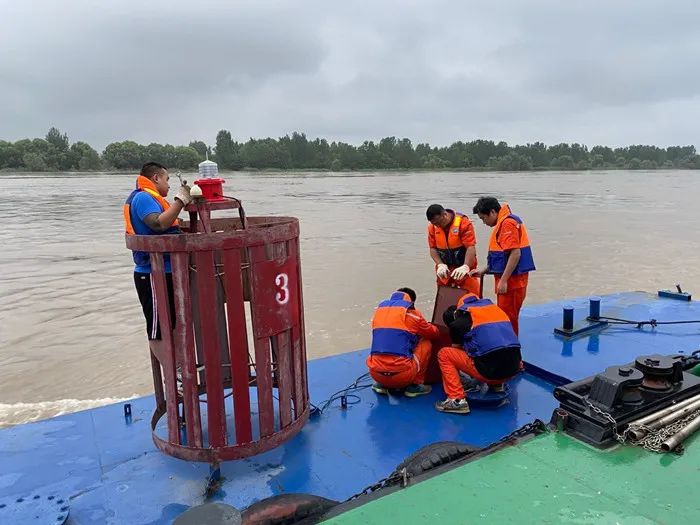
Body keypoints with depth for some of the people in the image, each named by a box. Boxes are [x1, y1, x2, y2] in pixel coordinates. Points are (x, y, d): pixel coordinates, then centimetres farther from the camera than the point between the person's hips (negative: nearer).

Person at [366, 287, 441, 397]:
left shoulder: (380, 308, 15)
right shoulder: (410, 311, 2)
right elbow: (434, 333, 19)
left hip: (375, 373, 5)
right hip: (402, 375, -5)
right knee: (426, 343, 18)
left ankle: (381, 384, 19)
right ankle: (414, 385, 16)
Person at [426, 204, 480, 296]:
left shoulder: (463, 222, -15)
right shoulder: (432, 227, -1)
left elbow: (471, 247, -20)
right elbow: (433, 248, 1)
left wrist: (465, 267, -32)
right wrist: (440, 265, -15)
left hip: (463, 268, -4)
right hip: (445, 269, 4)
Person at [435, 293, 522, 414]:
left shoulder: (458, 323, 6)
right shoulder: (494, 306, 20)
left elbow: (456, 350, 21)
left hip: (489, 370, -6)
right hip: (514, 369, 6)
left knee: (444, 354, 10)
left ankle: (457, 400, 0)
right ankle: (496, 384, 23)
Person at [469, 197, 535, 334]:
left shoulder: (508, 223, -14)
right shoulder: (503, 223, 17)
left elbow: (515, 253, -22)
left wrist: (503, 280, -21)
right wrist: (483, 270, 17)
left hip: (512, 279, -10)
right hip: (508, 279, 10)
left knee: (508, 317, -4)